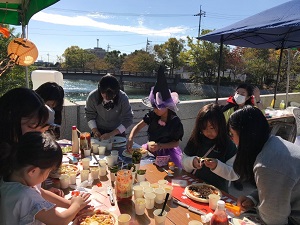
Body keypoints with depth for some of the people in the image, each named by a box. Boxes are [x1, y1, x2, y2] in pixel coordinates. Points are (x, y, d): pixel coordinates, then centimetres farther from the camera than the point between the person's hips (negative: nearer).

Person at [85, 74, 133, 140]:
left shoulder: (123, 98, -26)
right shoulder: (92, 97, -22)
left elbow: (128, 119, -20)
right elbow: (89, 115, -6)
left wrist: (112, 134, -27)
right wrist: (95, 131, -19)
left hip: (117, 131, 0)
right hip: (99, 131, 1)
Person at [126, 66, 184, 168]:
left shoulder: (175, 122, -19)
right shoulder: (152, 115, -10)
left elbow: (176, 143, -11)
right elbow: (138, 126, -7)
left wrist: (160, 146, -25)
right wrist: (130, 139, -25)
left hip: (167, 152, -4)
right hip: (151, 149, 4)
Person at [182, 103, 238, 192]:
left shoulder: (228, 145, -6)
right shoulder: (195, 140, 2)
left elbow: (235, 174, -6)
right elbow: (183, 163, 7)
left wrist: (217, 166, -21)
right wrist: (192, 162, -13)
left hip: (218, 191, -1)